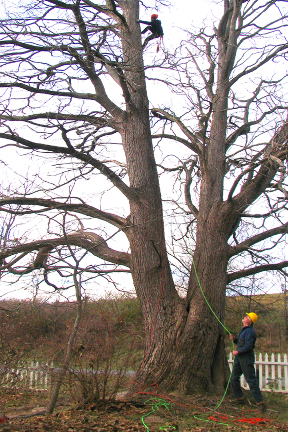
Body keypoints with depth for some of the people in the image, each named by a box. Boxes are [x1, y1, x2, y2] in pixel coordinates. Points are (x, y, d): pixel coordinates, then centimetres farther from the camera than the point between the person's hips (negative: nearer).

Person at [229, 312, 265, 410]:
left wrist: (238, 352, -17)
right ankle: (240, 398, 23)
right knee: (234, 379, 12)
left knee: (251, 380, -7)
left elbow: (249, 346, -24)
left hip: (246, 359, -10)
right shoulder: (243, 330, 15)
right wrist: (234, 339, 6)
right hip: (239, 358, 10)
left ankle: (260, 402, 0)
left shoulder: (250, 331, -17)